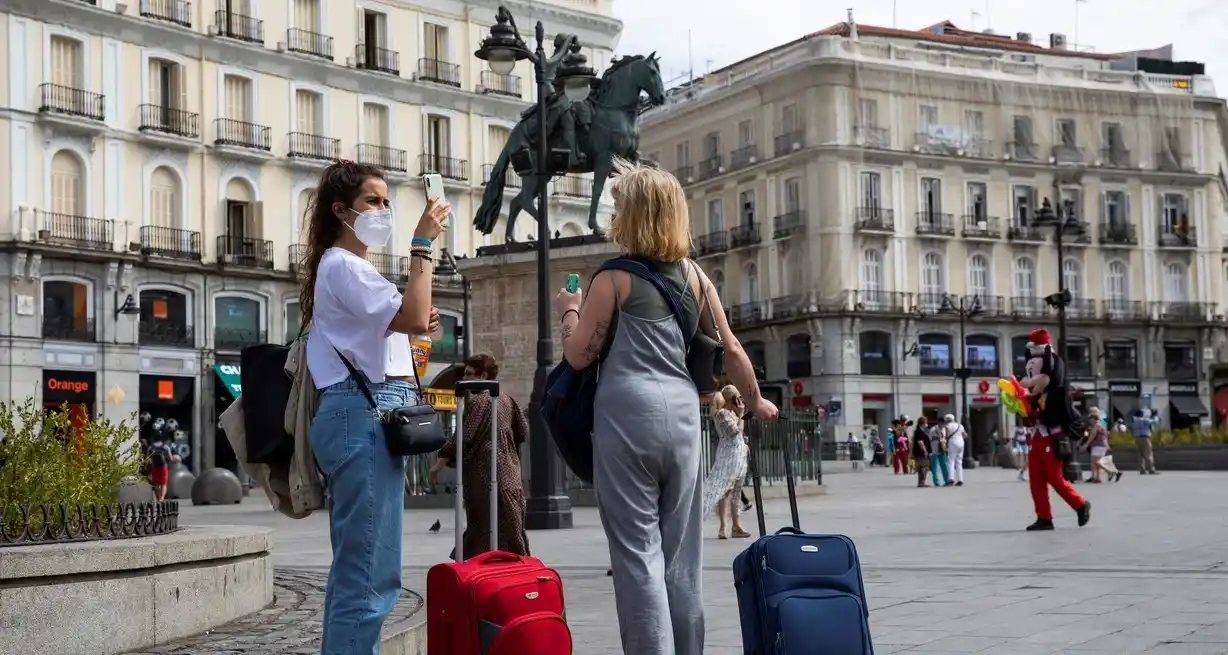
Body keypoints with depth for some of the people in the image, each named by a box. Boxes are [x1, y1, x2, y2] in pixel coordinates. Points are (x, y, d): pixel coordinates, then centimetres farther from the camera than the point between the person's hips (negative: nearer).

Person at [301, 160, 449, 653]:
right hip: (365, 414, -11)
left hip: (361, 415, 11)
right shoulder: (342, 265, -7)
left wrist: (417, 328, 10)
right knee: (371, 572, -14)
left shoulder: (348, 268, 25)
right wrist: (423, 243, -14)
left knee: (353, 569, 11)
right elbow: (413, 317, -19)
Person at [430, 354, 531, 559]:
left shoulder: (478, 401, -10)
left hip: (485, 477, -8)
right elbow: (523, 432, 15)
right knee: (511, 527, 10)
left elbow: (463, 437, -16)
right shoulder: (507, 400, 12)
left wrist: (439, 463, -12)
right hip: (510, 472, 8)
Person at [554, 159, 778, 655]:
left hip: (628, 414, -5)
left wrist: (570, 311, 16)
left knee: (638, 551, -2)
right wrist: (755, 402, 29)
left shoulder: (614, 279, -4)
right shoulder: (695, 277, 10)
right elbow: (730, 351, 14)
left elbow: (579, 355, -3)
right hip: (682, 413, 5)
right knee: (682, 554, 11)